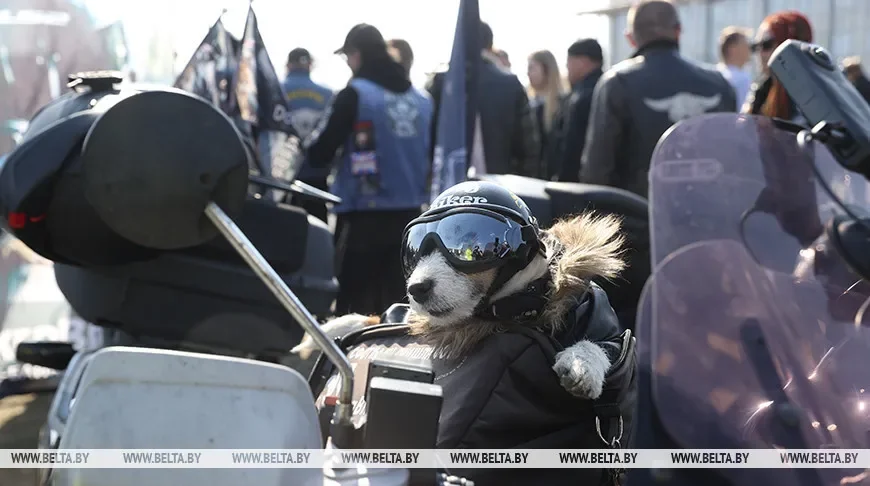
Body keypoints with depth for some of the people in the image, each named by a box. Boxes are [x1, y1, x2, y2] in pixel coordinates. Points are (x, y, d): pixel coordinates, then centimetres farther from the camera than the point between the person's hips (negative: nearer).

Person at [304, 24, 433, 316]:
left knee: (354, 305, 0)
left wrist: (307, 145, 12)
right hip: (408, 214, 5)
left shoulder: (355, 95, -9)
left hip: (363, 215, -5)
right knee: (396, 300, 10)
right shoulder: (422, 99, 8)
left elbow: (319, 154, -8)